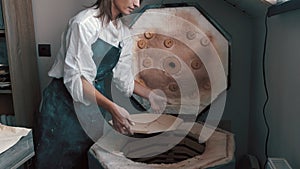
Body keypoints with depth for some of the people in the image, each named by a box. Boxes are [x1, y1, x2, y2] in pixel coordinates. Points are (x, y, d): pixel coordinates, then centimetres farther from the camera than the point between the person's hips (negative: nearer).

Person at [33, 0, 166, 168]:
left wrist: (150, 95, -4)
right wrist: (112, 108, -32)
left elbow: (123, 76, 6)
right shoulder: (84, 22, -20)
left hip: (98, 100, 6)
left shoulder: (124, 33, 1)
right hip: (67, 100, -5)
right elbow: (74, 78, -24)